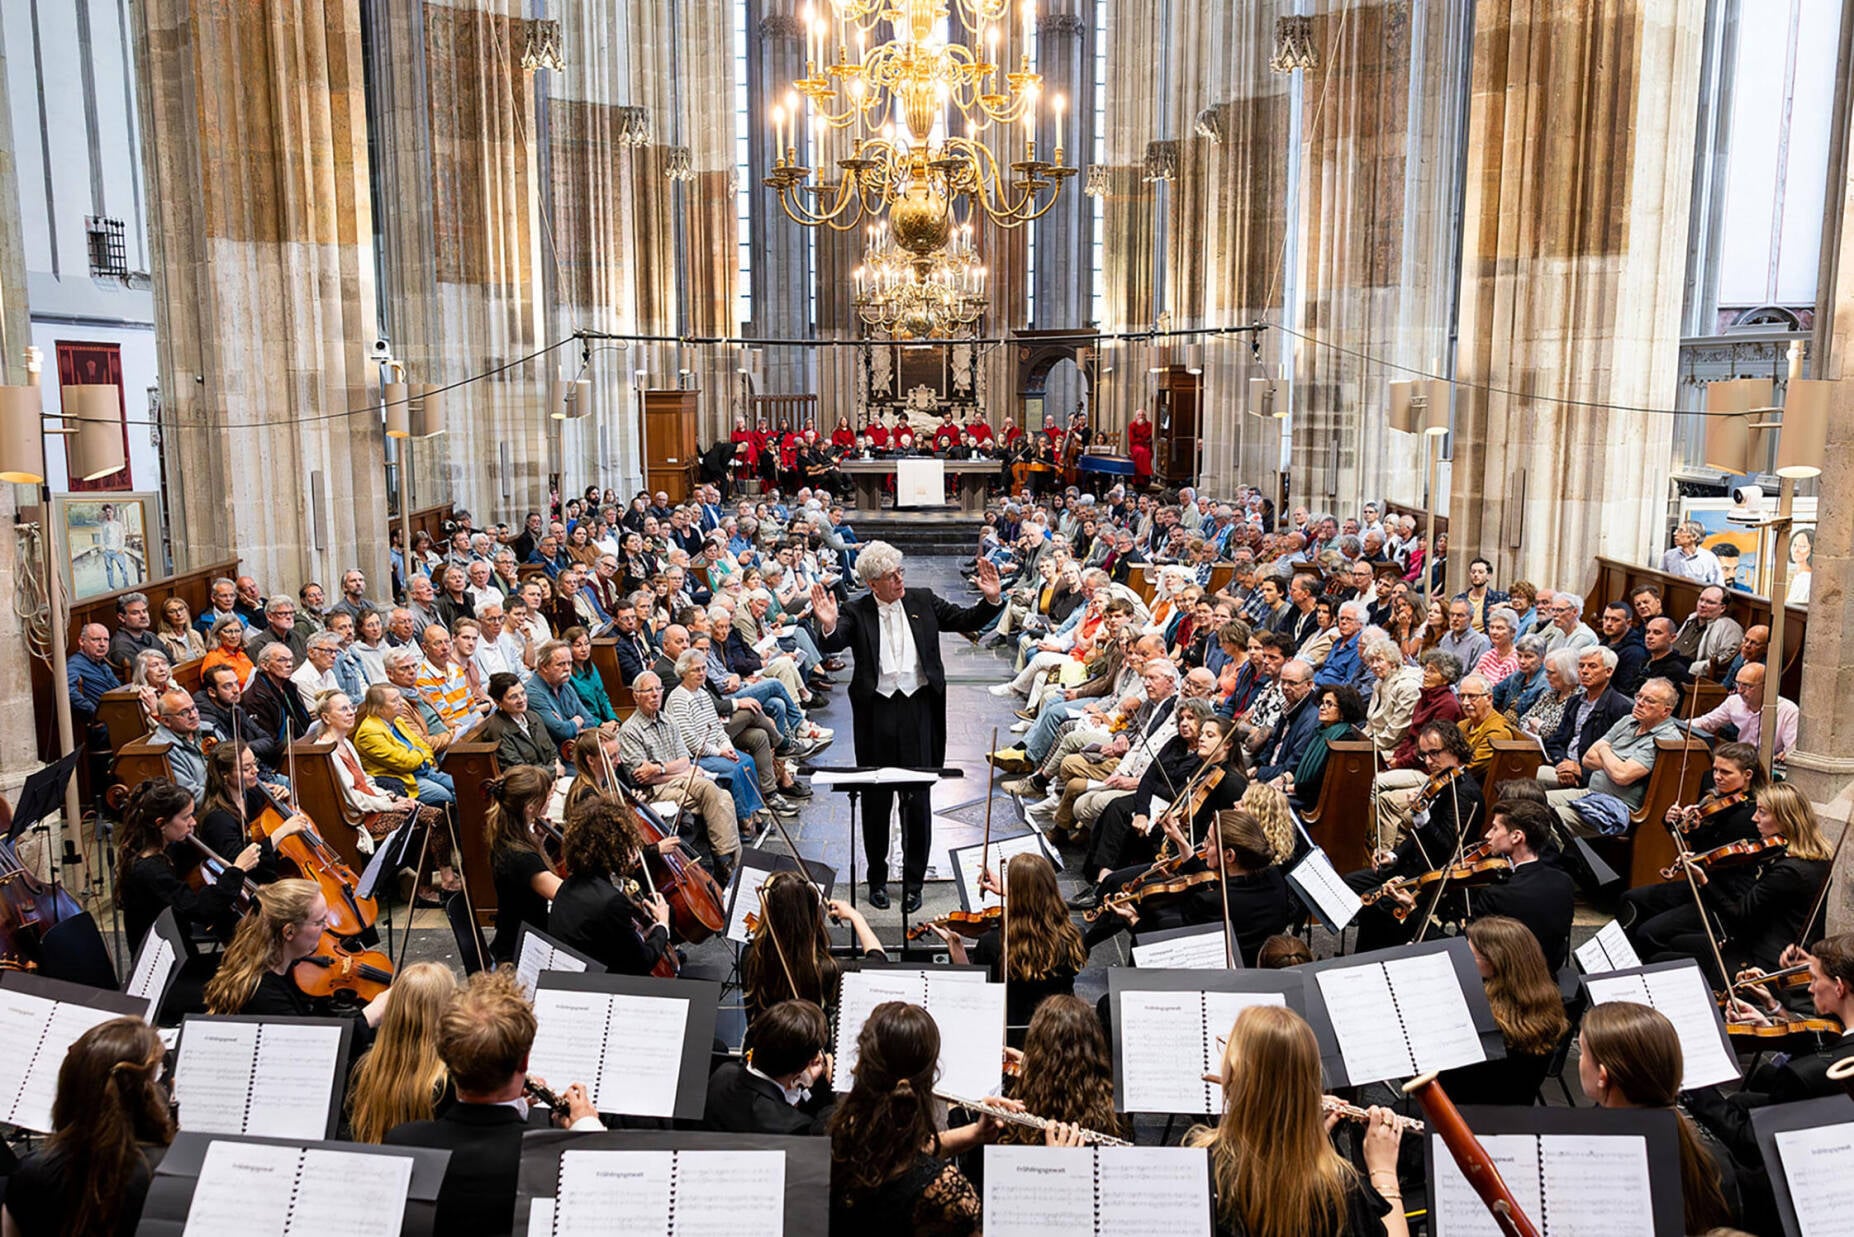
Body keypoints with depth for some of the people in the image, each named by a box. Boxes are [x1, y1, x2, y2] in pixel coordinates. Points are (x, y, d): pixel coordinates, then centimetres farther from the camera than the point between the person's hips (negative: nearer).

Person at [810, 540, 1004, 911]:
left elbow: (968, 621, 7)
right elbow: (831, 647, -17)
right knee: (876, 799, 11)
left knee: (918, 798, 6)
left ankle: (914, 881, 19)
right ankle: (877, 879, 26)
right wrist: (827, 626, -38)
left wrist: (991, 599, -11)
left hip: (918, 708, 1)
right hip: (876, 711, -1)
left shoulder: (923, 601, 4)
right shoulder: (856, 612, -3)